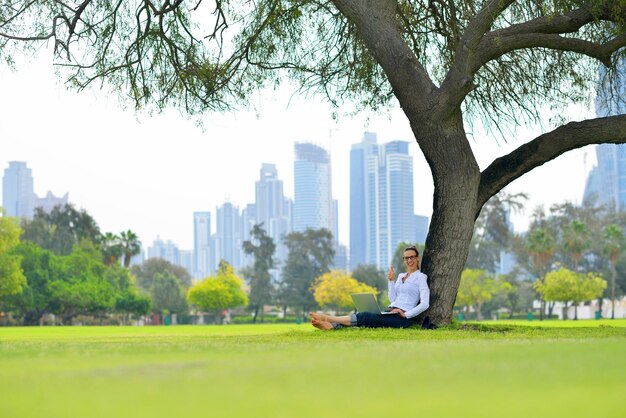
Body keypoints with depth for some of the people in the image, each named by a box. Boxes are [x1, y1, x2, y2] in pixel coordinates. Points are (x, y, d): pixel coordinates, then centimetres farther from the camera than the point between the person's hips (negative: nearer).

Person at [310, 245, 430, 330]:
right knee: (364, 318, -21)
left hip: (403, 317, -7)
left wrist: (406, 314, -17)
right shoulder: (401, 276, 24)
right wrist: (391, 280, 8)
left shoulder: (420, 277, 1)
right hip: (390, 312, 7)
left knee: (365, 317, -25)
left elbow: (425, 304, -10)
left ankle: (328, 318, -36)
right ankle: (331, 325, -43)